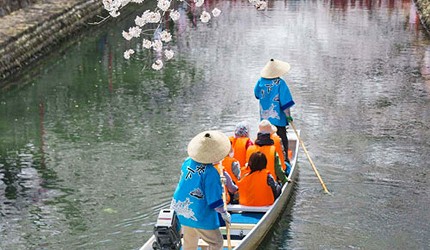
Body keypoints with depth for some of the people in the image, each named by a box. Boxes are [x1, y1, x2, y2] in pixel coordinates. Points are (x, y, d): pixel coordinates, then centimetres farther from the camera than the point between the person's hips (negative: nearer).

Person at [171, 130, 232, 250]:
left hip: (182, 211, 8)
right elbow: (215, 200, -19)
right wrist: (224, 214, -5)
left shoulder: (187, 162, -4)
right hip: (200, 216, -8)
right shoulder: (210, 172, -25)